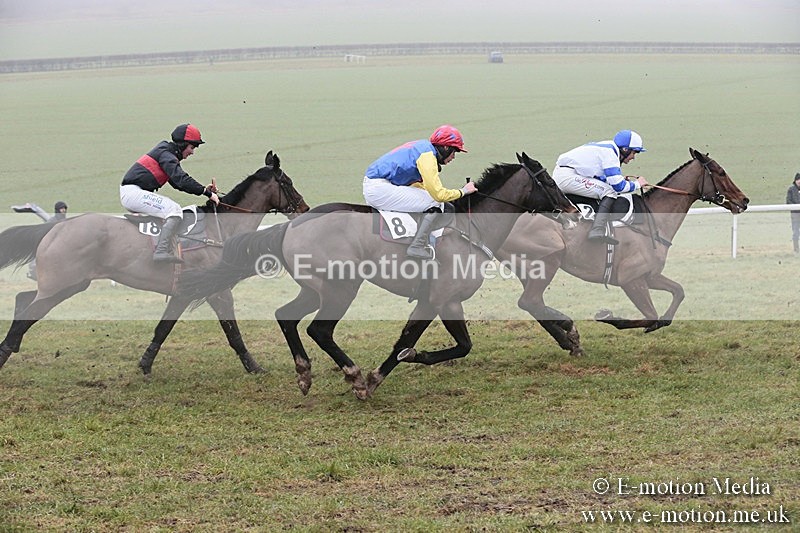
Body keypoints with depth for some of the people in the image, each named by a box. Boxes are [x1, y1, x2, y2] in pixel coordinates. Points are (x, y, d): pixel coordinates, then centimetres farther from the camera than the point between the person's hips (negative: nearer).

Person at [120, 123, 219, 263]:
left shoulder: (166, 151, 20)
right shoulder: (166, 154, -12)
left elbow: (177, 182, 21)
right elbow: (181, 180, -24)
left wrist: (204, 189, 10)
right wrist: (207, 193, -22)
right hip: (133, 192, -11)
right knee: (174, 210, -20)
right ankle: (162, 252, -28)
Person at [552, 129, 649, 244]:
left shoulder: (608, 148, 17)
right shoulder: (610, 153, -13)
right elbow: (618, 186, -15)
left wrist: (621, 179, 11)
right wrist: (637, 184, 1)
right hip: (567, 176, -11)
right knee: (609, 192, -16)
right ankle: (597, 231, -30)